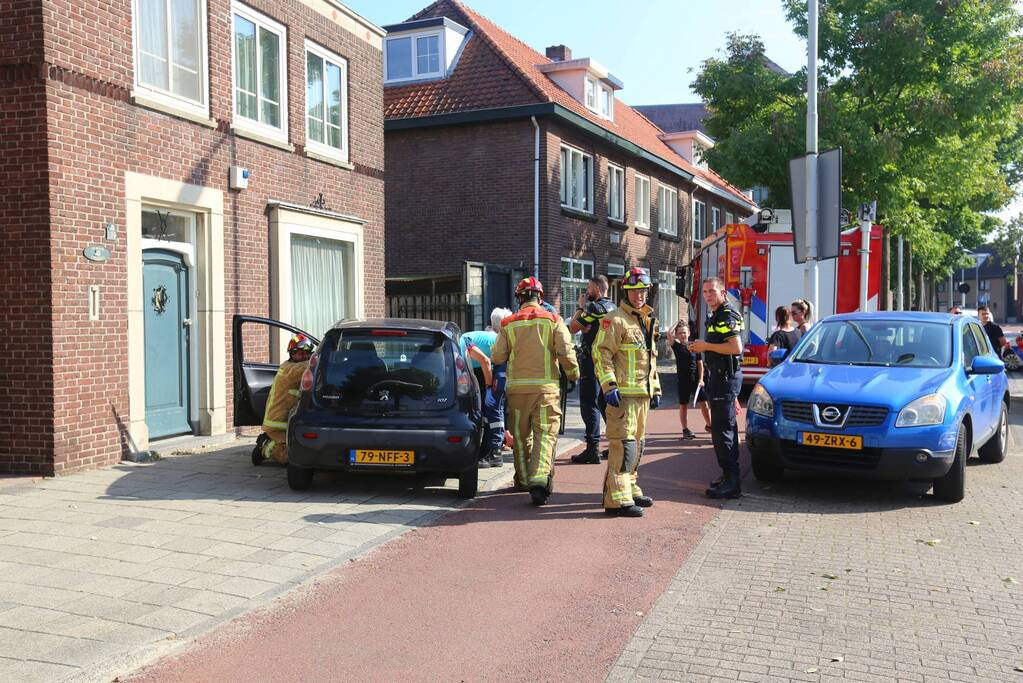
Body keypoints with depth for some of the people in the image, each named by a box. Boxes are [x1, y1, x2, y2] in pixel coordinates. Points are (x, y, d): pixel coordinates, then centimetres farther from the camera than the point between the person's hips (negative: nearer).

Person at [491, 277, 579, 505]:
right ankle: (540, 480, -19)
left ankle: (523, 478, 28)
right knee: (545, 434, -3)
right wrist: (573, 376, 8)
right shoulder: (553, 320, 0)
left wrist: (501, 375, 25)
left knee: (521, 435, 15)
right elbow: (566, 353, -6)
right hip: (546, 386, -2)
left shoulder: (508, 324, 4)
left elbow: (497, 356, 3)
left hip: (517, 386, 2)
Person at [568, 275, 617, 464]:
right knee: (607, 404, 16)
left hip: (592, 363, -9)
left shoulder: (594, 307, -14)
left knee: (589, 404, -6)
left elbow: (573, 328, -11)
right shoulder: (613, 307, 14)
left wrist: (581, 307, -2)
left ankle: (592, 450, -8)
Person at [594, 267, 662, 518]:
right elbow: (601, 353, -15)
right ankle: (617, 499, -11)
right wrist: (609, 387, -22)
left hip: (642, 394, 9)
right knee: (623, 445, -12)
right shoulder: (615, 319, -8)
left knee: (636, 444, 16)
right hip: (623, 394, -9)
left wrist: (655, 390, 23)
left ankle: (630, 489, 28)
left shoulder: (647, 322, 20)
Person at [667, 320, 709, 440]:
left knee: (704, 402, 3)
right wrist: (677, 323, -1)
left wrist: (701, 379, -5)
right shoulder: (677, 346, 1)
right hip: (683, 380, -1)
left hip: (696, 380, 1)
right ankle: (685, 430, 13)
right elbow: (669, 334, -14)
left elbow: (700, 364, 5)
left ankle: (709, 424, 19)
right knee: (683, 405, 5)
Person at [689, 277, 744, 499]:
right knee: (724, 428, 15)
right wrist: (702, 347, 16)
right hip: (719, 376, 11)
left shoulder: (727, 316, -14)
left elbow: (736, 348, -24)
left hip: (726, 376, -11)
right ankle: (729, 476, 24)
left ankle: (731, 483, -11)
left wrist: (707, 346, -18)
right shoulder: (716, 316, 19)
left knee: (722, 429, -12)